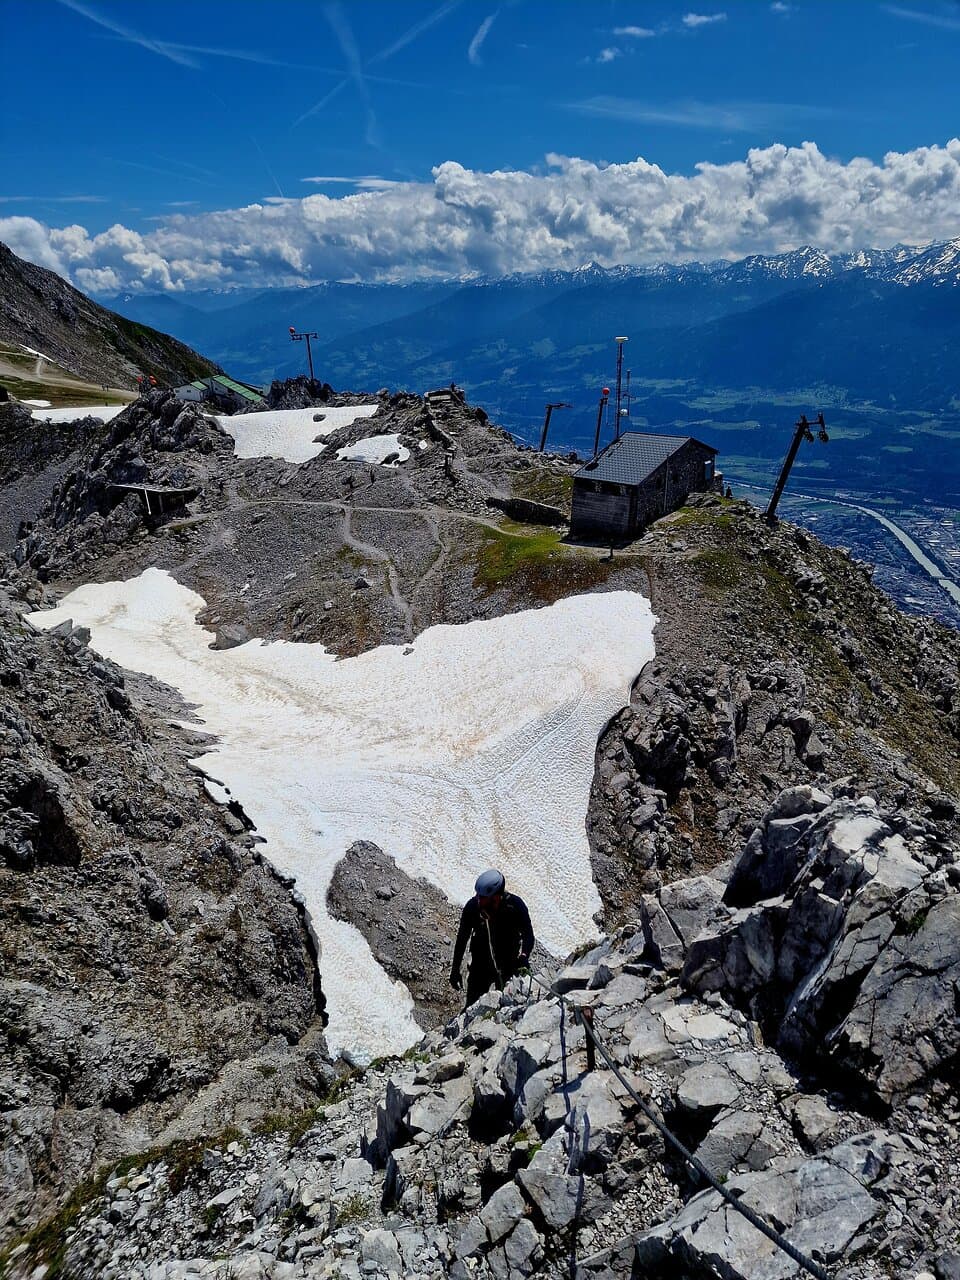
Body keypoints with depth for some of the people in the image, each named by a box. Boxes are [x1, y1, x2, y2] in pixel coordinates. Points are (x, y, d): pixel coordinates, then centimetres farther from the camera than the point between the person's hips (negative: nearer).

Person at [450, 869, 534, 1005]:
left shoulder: (515, 905, -24)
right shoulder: (472, 907, -21)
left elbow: (528, 934, -16)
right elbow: (462, 938, -7)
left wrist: (524, 956, -35)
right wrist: (455, 969, -2)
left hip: (509, 964, -1)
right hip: (481, 963, 1)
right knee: (473, 1004, 7)